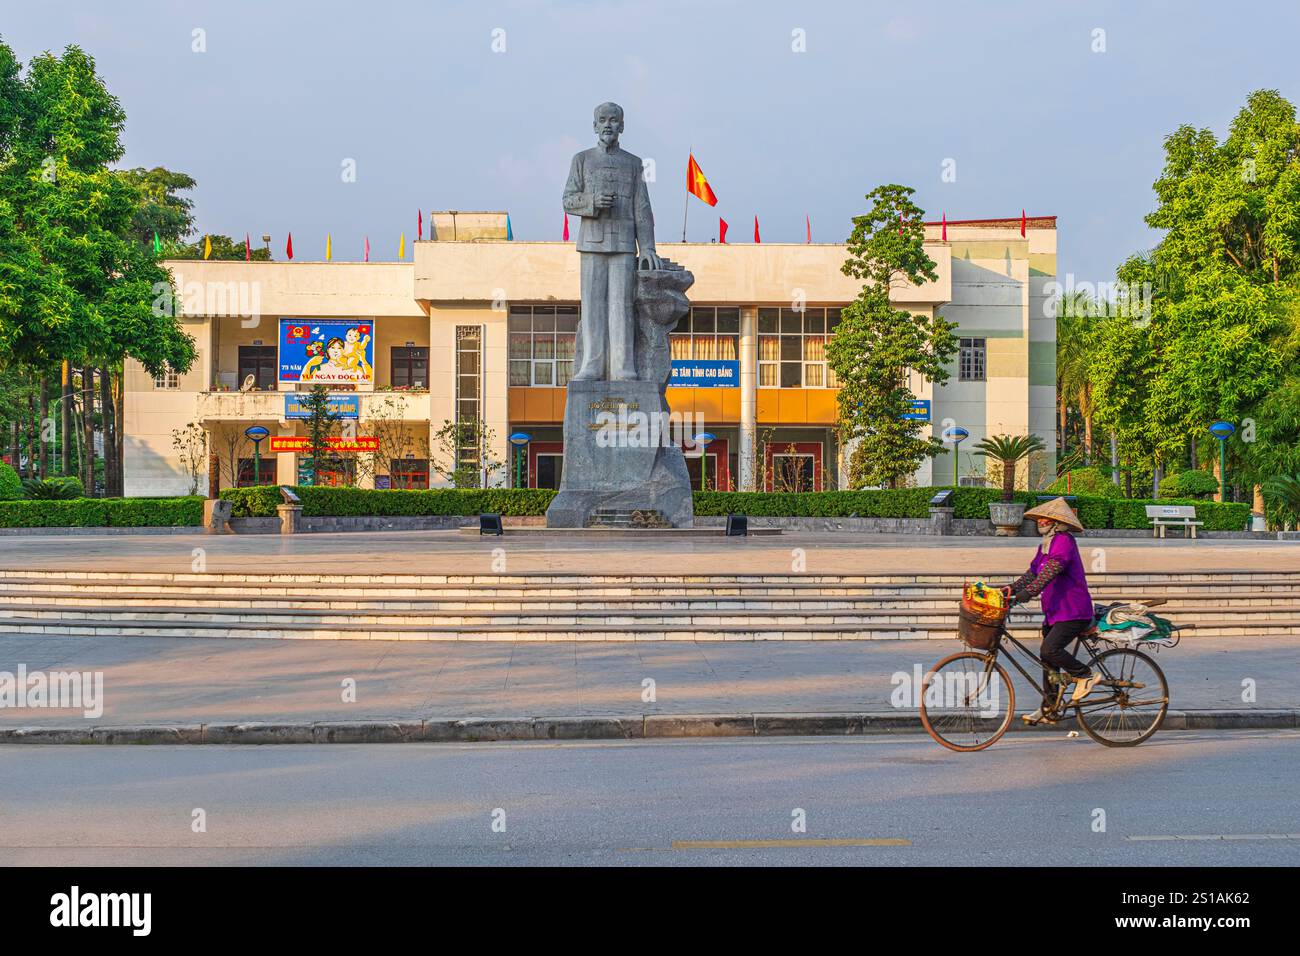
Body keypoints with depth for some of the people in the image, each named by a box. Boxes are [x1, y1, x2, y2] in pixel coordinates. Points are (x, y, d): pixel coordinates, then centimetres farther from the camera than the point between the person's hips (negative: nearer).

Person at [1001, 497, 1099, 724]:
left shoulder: (1064, 542, -17)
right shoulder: (1047, 544, 15)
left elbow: (1047, 575, -28)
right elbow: (1033, 572, 14)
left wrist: (1022, 596, -34)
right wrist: (1013, 587, -2)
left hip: (1073, 613, -10)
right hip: (1055, 611, 10)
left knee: (1049, 650, -25)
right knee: (1048, 660, 11)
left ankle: (1086, 676, -4)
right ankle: (1048, 708, 19)